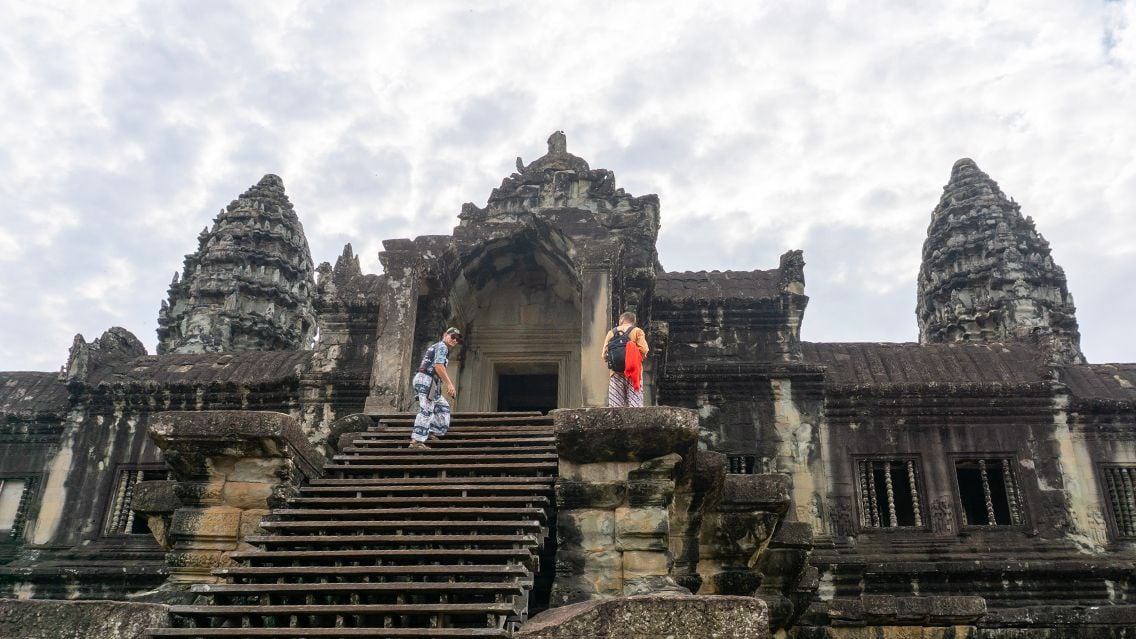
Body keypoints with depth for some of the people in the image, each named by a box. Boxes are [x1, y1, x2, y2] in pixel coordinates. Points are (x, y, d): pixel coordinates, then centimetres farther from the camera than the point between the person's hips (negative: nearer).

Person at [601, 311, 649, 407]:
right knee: (634, 403, -2)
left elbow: (605, 354, 4)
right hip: (633, 373, -2)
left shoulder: (611, 332, 10)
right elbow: (644, 350, -10)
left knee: (615, 404, 3)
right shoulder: (637, 331, 2)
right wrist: (637, 357, 9)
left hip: (616, 373, 2)